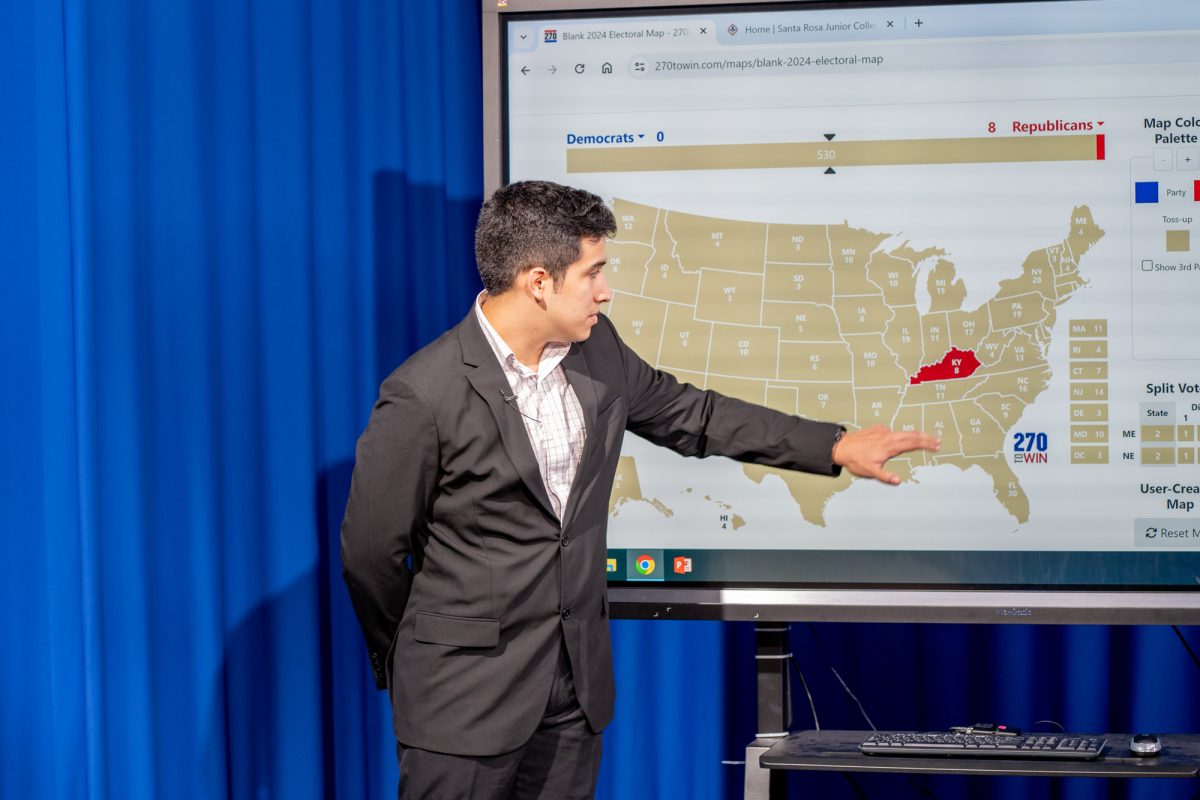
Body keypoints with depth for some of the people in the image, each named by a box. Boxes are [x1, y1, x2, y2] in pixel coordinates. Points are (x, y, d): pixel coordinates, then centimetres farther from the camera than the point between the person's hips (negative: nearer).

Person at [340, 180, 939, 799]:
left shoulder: (596, 349, 1)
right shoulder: (422, 397, -19)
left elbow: (693, 416, 15)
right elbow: (372, 551, -9)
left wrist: (836, 446, 13)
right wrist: (407, 668, 5)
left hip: (578, 678, 6)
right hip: (464, 699, -6)